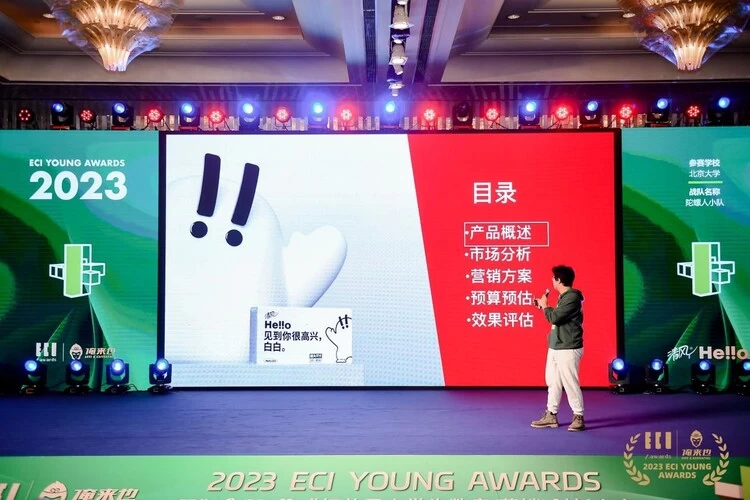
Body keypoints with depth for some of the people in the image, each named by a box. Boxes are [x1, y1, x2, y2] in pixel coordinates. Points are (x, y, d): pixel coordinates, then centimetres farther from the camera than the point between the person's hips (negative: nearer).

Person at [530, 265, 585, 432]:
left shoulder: (572, 297, -17)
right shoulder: (564, 296, 13)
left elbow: (554, 317, -21)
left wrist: (545, 306, -4)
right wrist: (544, 307, 11)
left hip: (568, 349, -10)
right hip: (555, 347, 10)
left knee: (570, 383, -5)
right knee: (553, 382, 13)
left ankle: (578, 417, 4)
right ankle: (551, 415, 21)